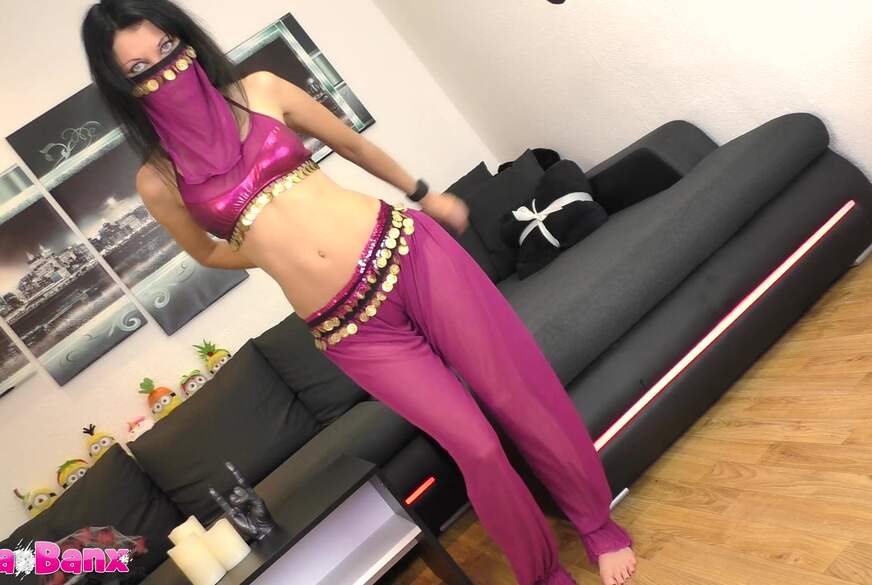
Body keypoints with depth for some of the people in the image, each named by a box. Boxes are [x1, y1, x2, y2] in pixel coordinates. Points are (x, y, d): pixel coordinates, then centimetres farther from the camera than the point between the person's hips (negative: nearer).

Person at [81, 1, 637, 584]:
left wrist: (424, 194, 25)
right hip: (347, 325, -1)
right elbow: (209, 251, 20)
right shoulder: (158, 181, 2)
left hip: (407, 248, 1)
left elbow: (352, 143, 17)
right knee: (475, 445, 1)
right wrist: (273, 253, 11)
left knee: (524, 395, 4)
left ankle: (600, 524, 32)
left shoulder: (259, 91, 4)